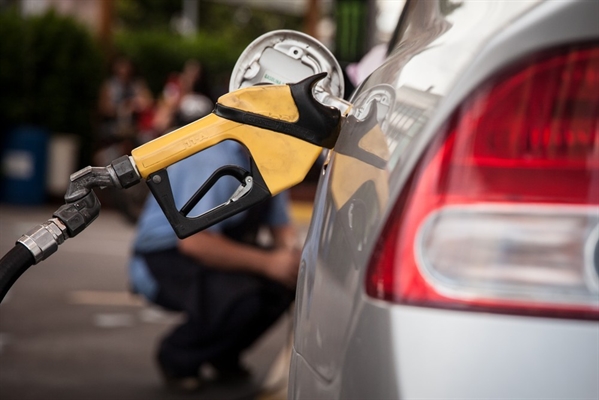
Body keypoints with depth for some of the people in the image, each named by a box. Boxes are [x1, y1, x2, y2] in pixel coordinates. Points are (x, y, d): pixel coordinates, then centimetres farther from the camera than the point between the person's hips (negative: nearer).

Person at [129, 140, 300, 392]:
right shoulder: (215, 160, -27)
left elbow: (281, 228, 8)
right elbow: (193, 240, -35)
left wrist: (291, 254, -17)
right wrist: (267, 263, -36)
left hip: (219, 249, 8)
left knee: (296, 275, -11)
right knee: (242, 298, -33)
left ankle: (223, 354, 8)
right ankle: (176, 358, -4)